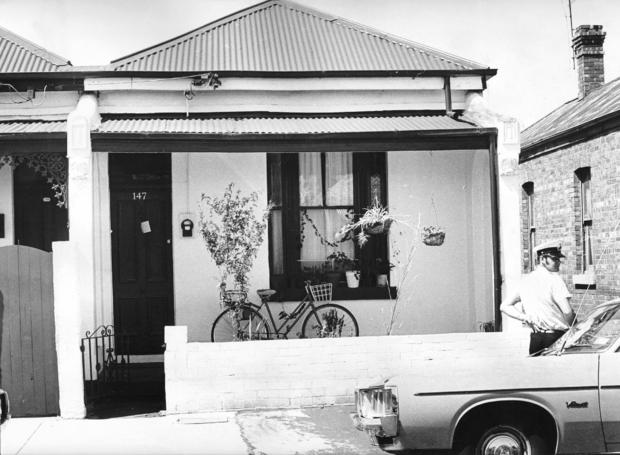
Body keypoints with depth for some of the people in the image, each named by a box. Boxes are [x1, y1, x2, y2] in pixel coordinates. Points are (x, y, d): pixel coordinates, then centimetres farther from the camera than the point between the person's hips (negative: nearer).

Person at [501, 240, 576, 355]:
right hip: (557, 336, -6)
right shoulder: (554, 278, -9)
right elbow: (568, 313, -15)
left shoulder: (525, 280, 11)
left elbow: (504, 306, 13)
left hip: (535, 338, 6)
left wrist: (525, 318, 5)